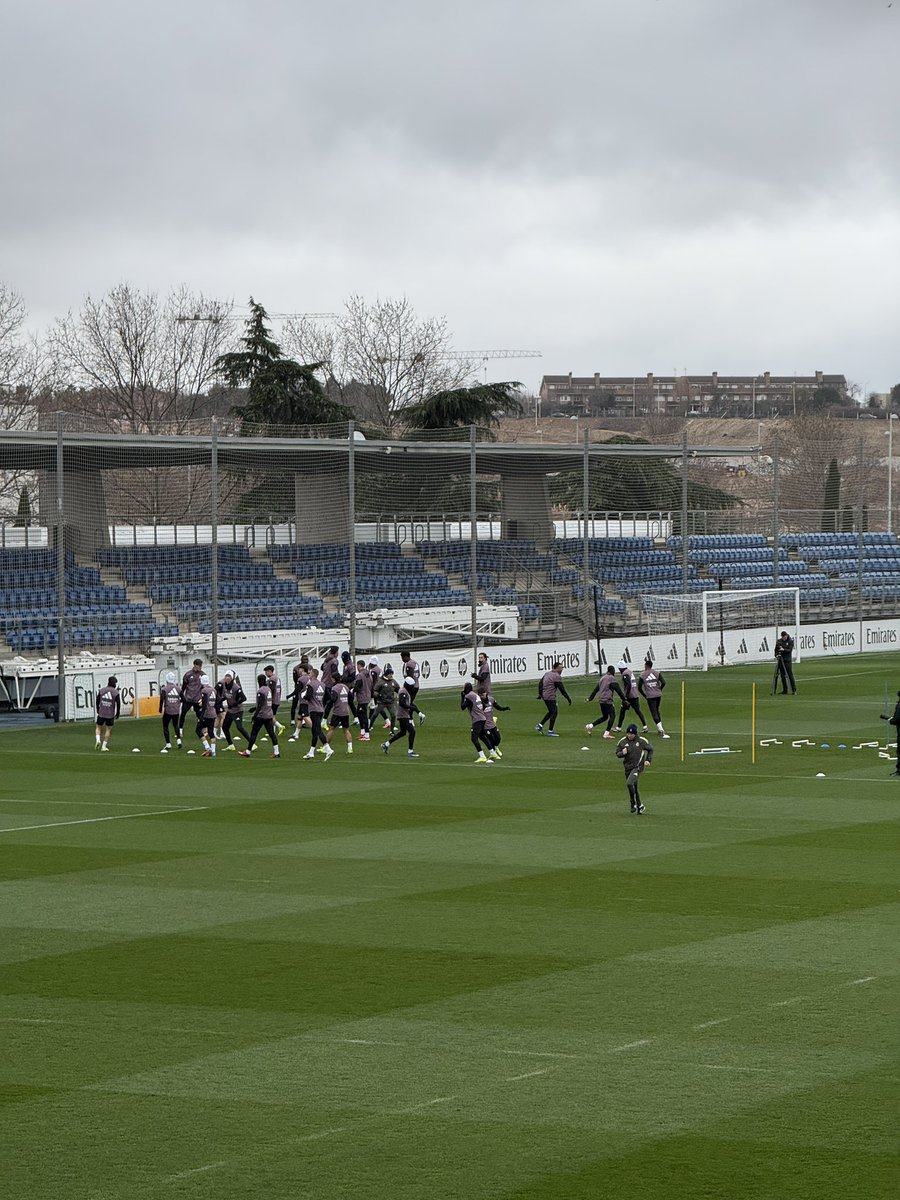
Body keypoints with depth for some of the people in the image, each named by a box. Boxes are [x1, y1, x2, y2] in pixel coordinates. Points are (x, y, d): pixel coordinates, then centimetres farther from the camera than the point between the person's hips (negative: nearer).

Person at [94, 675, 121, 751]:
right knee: (108, 730, 10)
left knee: (98, 727, 17)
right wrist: (117, 714, 7)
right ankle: (104, 746, 8)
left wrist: (98, 711, 22)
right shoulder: (116, 693, -7)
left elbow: (97, 702, 7)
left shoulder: (101, 691, 1)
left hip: (101, 713, 2)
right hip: (110, 715, -2)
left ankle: (98, 740, -7)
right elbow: (118, 704, -7)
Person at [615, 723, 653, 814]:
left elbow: (650, 749, 10)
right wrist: (622, 753, -14)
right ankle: (639, 806, 26)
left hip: (638, 767, -5)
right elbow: (617, 754, 8)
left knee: (629, 783, -25)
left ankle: (633, 803, -10)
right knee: (634, 787, 11)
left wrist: (648, 760, 0)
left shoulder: (642, 741, -5)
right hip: (628, 767, 5)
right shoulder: (622, 742, 1)